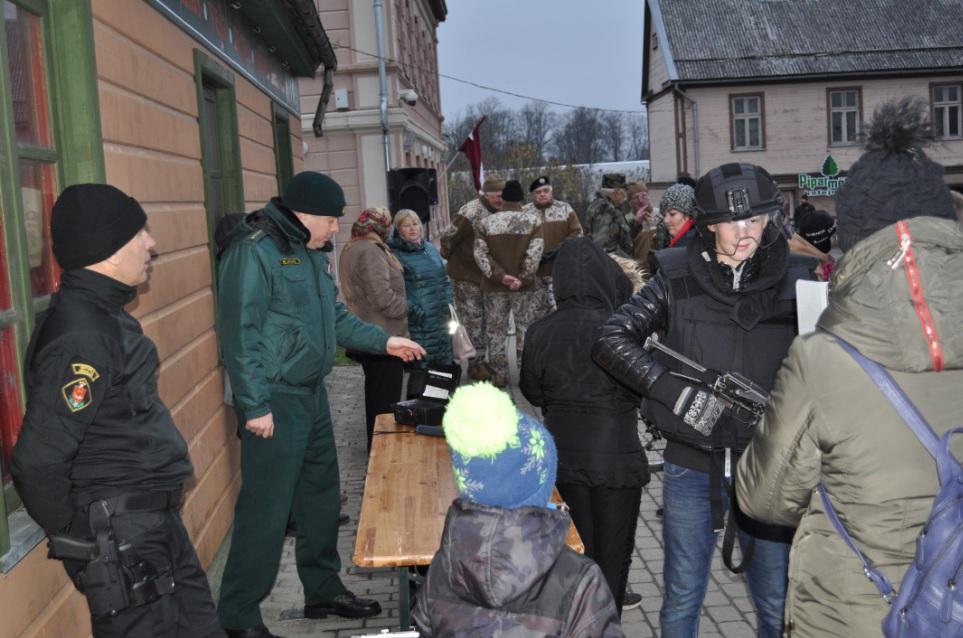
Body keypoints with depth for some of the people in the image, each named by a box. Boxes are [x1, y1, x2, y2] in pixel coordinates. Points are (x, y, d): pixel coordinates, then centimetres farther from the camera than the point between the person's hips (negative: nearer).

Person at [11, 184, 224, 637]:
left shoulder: (103, 315, 8)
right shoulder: (81, 336, -24)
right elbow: (37, 463, -26)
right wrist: (75, 538, -11)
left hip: (153, 521, 10)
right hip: (120, 535, -10)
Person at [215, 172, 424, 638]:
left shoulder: (311, 253, 13)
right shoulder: (254, 252, -16)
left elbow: (334, 316, 23)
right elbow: (240, 334, -20)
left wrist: (383, 341, 17)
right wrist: (255, 406, -22)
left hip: (313, 395, 9)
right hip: (275, 403, -9)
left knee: (322, 498, 18)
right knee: (266, 510, -4)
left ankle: (324, 591, 33)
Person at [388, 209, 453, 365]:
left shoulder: (430, 248, 14)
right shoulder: (395, 254, -9)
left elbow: (445, 279, 20)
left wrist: (447, 303, 9)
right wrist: (412, 310, -18)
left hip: (441, 319, 7)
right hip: (418, 324, -7)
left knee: (444, 363, 12)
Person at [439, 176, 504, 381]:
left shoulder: (496, 213, 6)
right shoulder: (470, 213, -19)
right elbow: (447, 237, -17)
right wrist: (451, 258, -3)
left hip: (486, 276, 8)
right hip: (466, 276, -8)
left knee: (483, 320, 14)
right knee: (472, 320, -2)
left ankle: (481, 360, 24)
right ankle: (474, 364, 6)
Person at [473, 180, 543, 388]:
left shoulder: (485, 223, 0)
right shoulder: (533, 220, -4)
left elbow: (481, 255, -9)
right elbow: (534, 254, -14)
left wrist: (500, 275, -11)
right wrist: (523, 278, -13)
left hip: (494, 286, 1)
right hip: (524, 285, -1)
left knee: (496, 330, 11)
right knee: (525, 328, 9)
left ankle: (499, 374, 14)